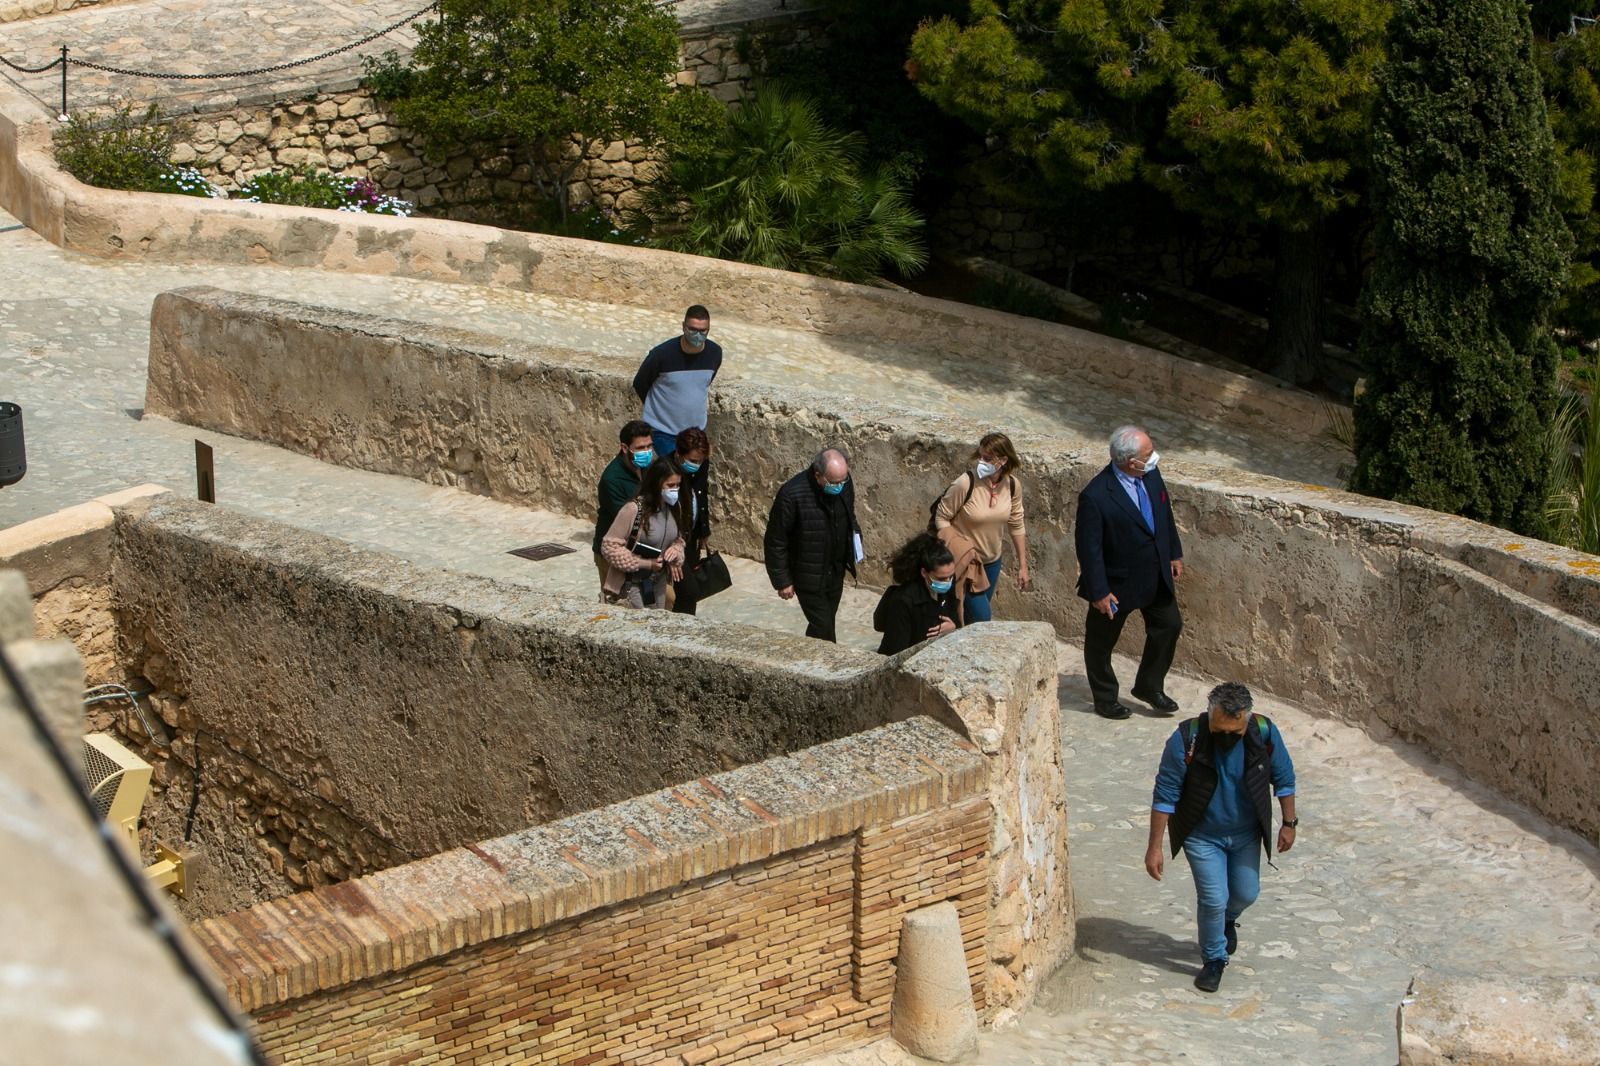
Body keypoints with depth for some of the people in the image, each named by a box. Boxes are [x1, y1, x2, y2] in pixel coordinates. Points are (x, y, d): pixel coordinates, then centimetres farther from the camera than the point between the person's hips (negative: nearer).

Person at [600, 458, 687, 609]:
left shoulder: (674, 508, -1)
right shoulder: (633, 509, -22)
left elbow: (678, 539, 15)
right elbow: (609, 546, -19)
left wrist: (676, 551, -10)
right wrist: (644, 563, -21)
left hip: (658, 584, 7)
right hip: (631, 585, -7)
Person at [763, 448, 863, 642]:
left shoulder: (844, 483, -10)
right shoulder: (791, 495, -28)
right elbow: (775, 542, -17)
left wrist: (852, 557, 12)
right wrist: (782, 581, -13)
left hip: (835, 573, 6)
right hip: (809, 576, -6)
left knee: (824, 624, 18)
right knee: (823, 628, -3)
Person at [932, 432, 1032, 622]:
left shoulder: (1012, 485, -9)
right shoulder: (966, 483, -25)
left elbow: (1016, 526, 3)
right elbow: (941, 518, -14)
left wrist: (1022, 566, 7)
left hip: (992, 561, 5)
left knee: (974, 616, 18)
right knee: (982, 620, -7)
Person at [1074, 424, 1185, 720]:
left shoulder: (1151, 475, -9)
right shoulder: (1095, 496, -30)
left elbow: (1164, 514, 9)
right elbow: (1088, 547, -24)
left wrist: (1174, 554, 15)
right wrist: (1099, 592, -20)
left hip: (1156, 574, 7)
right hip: (1117, 581, -7)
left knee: (1169, 625, 17)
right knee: (1101, 641, 12)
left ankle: (1149, 686, 37)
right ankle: (1105, 699, 33)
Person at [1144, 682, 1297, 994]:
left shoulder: (1265, 734, -22)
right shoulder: (1185, 740, -30)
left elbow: (1283, 778, -3)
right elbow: (1164, 796, -21)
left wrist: (1289, 823, 2)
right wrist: (1154, 847, -20)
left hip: (1246, 834, 3)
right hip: (1202, 836, -3)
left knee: (1245, 894, 15)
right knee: (1213, 898, -5)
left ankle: (1226, 922, 51)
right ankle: (1214, 959, 21)